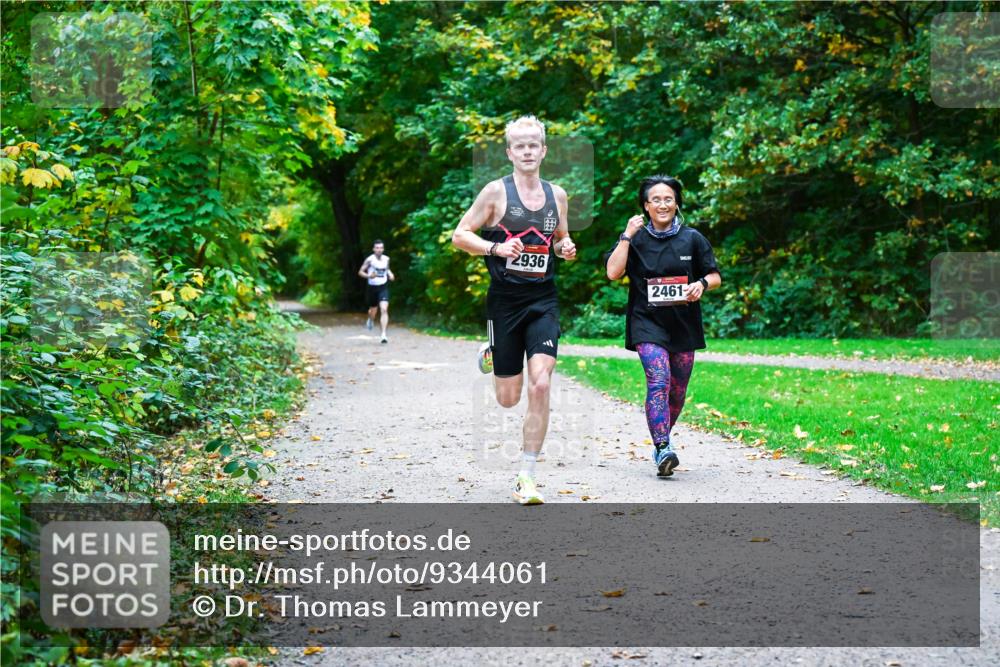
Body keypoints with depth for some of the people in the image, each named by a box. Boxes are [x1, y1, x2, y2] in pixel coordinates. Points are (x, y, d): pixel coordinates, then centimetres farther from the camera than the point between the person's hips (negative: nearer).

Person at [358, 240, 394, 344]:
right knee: (373, 310, 15)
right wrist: (369, 276, -24)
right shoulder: (370, 259, -10)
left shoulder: (386, 259, 1)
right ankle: (370, 321, 54)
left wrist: (390, 274, 1)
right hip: (372, 287, -1)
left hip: (383, 287, 1)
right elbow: (360, 272, -5)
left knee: (384, 310, -17)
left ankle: (384, 334, -20)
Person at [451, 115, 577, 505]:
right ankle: (491, 355, 42)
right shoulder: (496, 192, -4)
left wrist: (565, 249, 1)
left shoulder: (557, 195, 9)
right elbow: (459, 236, -3)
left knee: (541, 385, -13)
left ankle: (526, 477, -4)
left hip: (543, 301, 2)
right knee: (508, 398, 5)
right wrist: (496, 247, -19)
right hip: (505, 300, -2)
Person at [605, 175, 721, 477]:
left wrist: (701, 285, -11)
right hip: (647, 322, -2)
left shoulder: (692, 238, 5)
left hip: (683, 324, 3)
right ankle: (662, 449, -26)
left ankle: (662, 437, 33)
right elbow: (613, 273, -9)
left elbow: (715, 276, 11)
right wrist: (627, 236, -10)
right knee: (658, 382, -21)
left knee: (677, 390, 9)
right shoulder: (636, 239, 3)